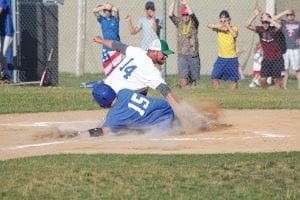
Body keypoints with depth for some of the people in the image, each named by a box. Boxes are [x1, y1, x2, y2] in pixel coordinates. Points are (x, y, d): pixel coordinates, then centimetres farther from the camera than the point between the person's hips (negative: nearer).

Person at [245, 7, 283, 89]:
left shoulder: (273, 29, -14)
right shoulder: (260, 29, -5)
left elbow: (279, 26, -38)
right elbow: (247, 25, -16)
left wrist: (268, 18, -35)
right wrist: (255, 15, -26)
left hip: (277, 59, -3)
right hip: (266, 59, 3)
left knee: (277, 79, 0)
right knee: (262, 80, -1)